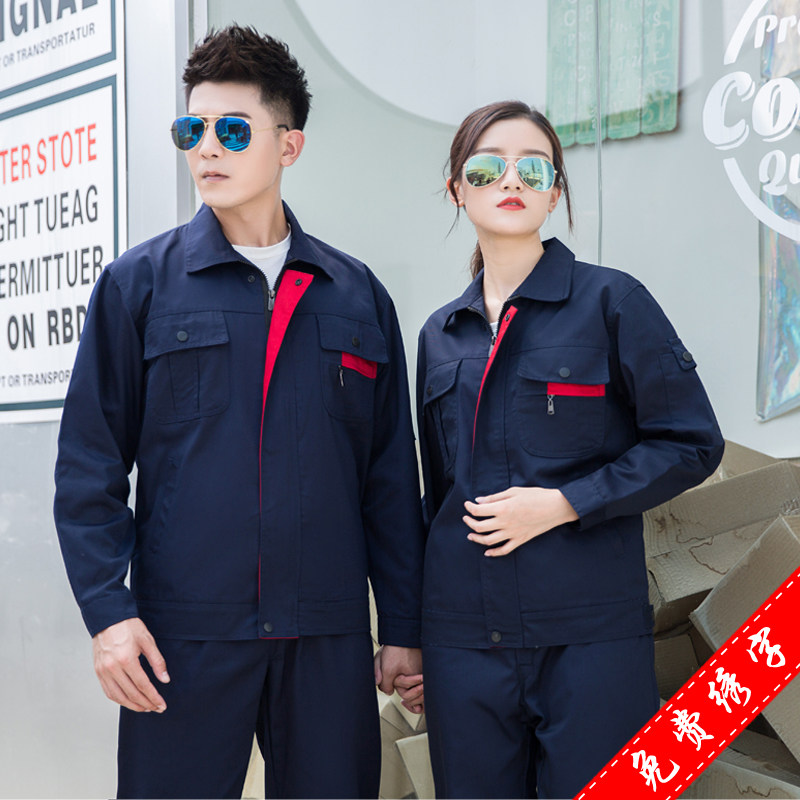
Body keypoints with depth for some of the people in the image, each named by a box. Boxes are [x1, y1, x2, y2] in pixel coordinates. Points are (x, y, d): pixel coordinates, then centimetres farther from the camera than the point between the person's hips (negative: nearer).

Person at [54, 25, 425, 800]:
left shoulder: (355, 294, 9)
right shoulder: (136, 285, 4)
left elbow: (390, 476, 11)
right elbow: (90, 465, 1)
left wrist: (403, 627, 9)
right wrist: (108, 610, -9)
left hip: (328, 637, 2)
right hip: (182, 634, -2)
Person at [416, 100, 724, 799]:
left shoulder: (611, 302, -2)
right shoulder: (440, 335, 12)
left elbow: (692, 444, -5)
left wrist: (564, 503, -14)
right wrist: (411, 635, 17)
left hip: (591, 630, -4)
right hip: (465, 633, 4)